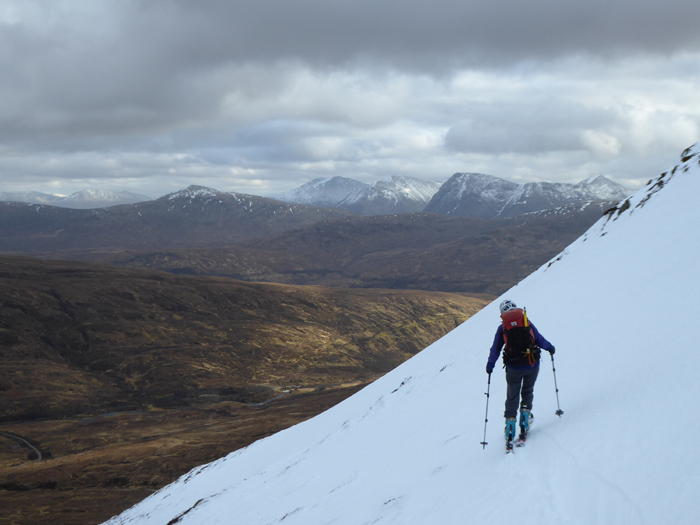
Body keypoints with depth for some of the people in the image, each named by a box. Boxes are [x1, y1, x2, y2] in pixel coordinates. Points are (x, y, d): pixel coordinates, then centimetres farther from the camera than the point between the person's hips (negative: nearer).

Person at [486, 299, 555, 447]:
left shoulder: (502, 327, 1)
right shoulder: (527, 322, 2)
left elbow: (495, 350, 5)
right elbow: (539, 339, 8)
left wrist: (489, 366, 19)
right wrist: (550, 347, 28)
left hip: (513, 368, 0)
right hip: (532, 364, 1)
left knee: (512, 397, 12)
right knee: (527, 392, 22)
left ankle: (510, 433, 4)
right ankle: (524, 424, 12)